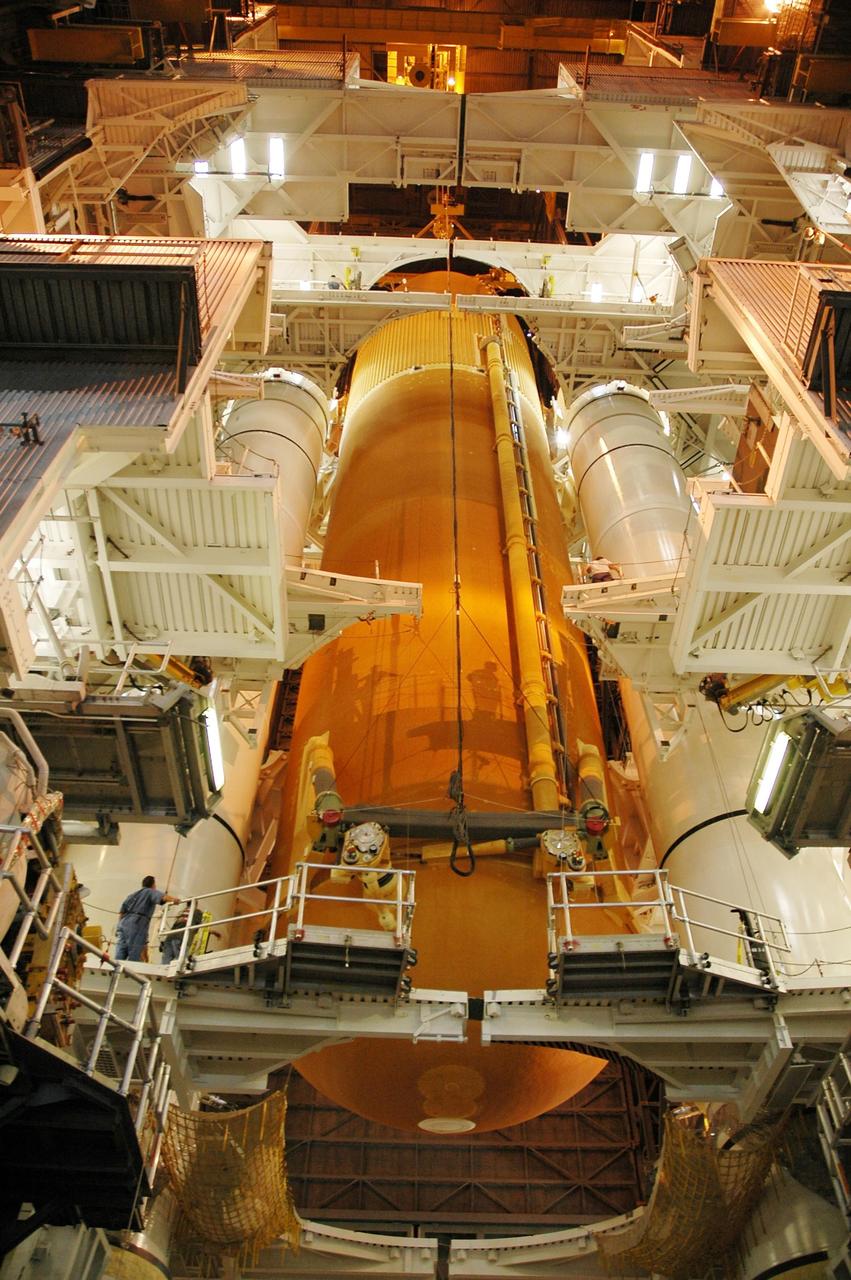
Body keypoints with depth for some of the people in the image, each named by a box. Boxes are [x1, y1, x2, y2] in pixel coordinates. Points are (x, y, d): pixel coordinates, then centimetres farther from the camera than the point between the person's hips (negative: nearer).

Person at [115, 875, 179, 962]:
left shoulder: (132, 895, 32)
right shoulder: (151, 892, 13)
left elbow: (121, 912, 25)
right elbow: (162, 897, -10)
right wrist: (173, 899, -21)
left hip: (124, 923, 6)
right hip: (137, 925, -6)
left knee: (120, 957, 0)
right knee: (134, 958, -9)